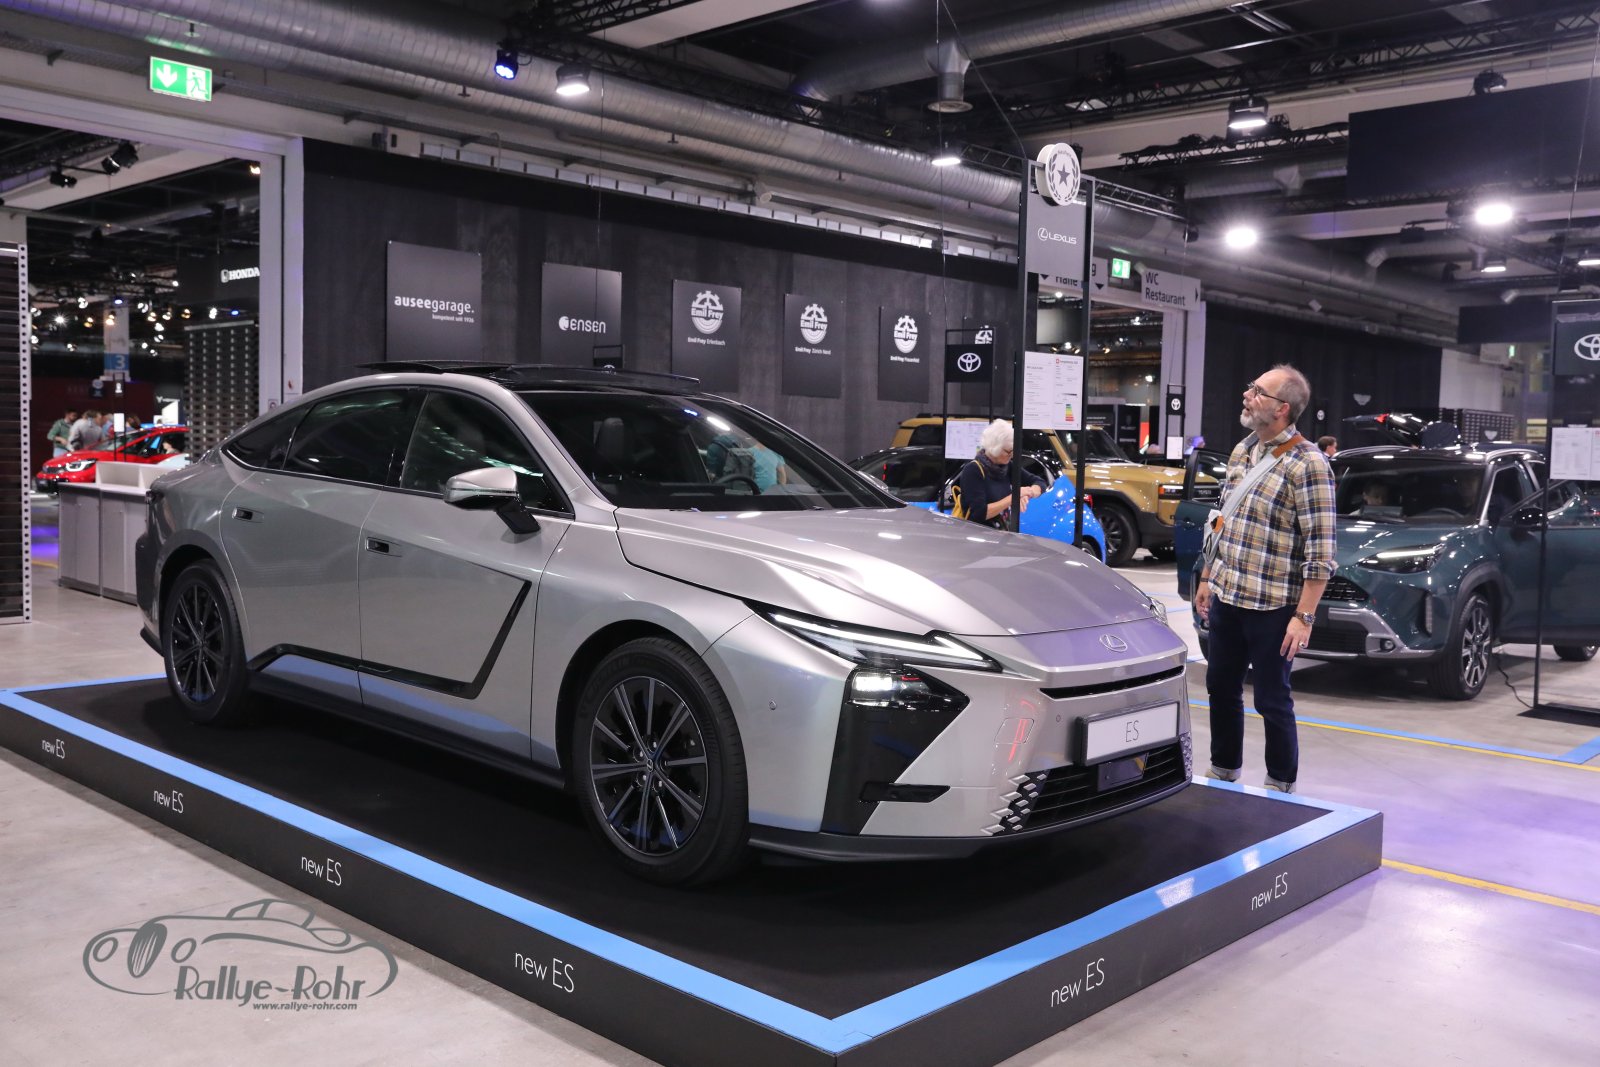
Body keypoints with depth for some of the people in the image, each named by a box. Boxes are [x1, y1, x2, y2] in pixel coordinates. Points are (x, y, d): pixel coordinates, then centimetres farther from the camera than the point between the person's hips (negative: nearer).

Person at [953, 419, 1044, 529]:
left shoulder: (1006, 466, 6)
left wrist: (1027, 494, -11)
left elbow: (1039, 483, 10)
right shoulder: (973, 471, -12)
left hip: (1004, 534, 5)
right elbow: (979, 513, -19)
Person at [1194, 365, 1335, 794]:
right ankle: (1223, 772, 33)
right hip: (1226, 599, 7)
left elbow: (1320, 553, -17)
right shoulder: (1242, 451, 9)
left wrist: (1303, 617, -21)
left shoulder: (1306, 465, -15)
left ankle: (1281, 787, 20)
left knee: (1272, 701, 4)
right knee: (1220, 688, 16)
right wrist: (1207, 578, 18)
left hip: (1272, 607, -7)